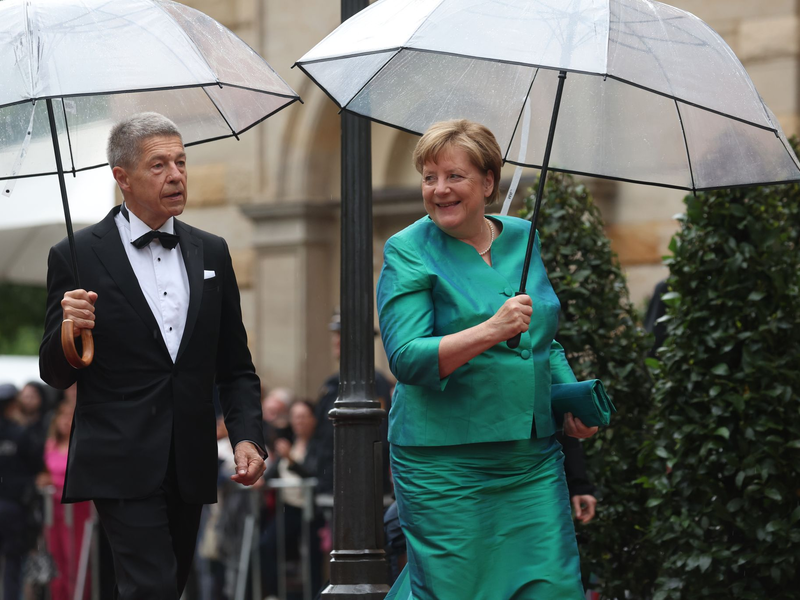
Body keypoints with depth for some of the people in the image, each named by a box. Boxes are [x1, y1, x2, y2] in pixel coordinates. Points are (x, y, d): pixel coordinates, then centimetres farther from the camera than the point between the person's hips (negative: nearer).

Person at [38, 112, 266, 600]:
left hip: (190, 468, 5)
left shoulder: (211, 253, 12)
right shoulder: (78, 257, -2)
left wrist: (247, 435, 0)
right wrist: (69, 328, -21)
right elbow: (56, 375, 1)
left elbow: (235, 365, 16)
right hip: (122, 465, -5)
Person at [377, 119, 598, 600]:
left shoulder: (521, 238, 12)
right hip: (445, 462, -5)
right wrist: (491, 330, -27)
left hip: (534, 458, 5)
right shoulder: (409, 251, -4)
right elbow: (406, 357, -16)